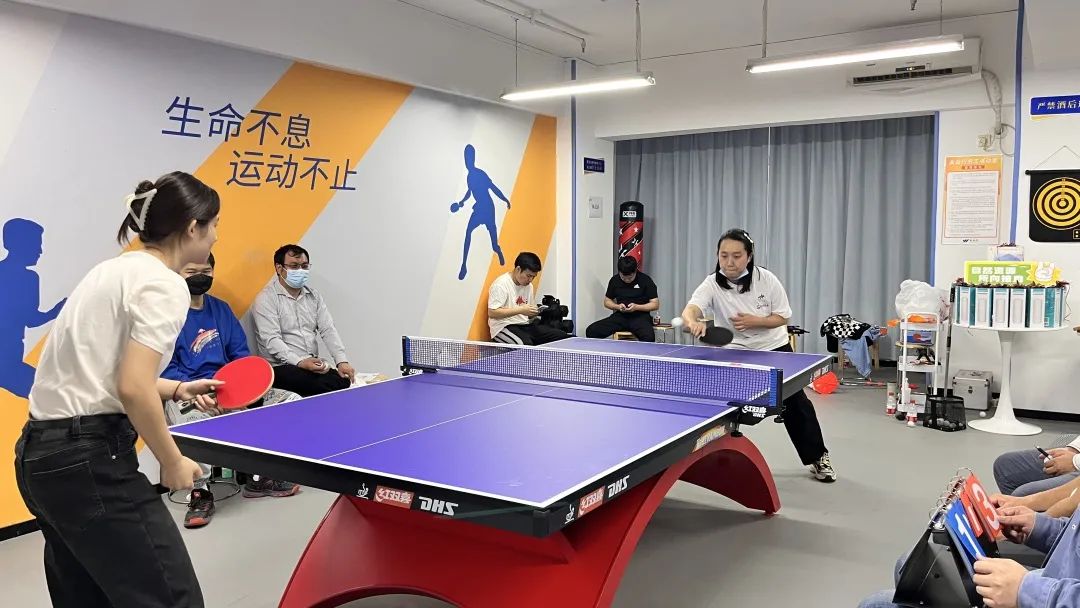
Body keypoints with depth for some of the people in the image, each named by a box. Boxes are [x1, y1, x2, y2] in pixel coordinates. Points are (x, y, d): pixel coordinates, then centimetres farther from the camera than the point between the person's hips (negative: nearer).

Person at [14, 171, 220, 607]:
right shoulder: (164, 284, -13)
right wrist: (173, 463, -11)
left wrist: (177, 389, 19)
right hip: (90, 459, -10)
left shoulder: (115, 269, 14)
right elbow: (132, 390, -23)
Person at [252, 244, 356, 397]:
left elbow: (328, 330, 7)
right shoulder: (266, 299, -3)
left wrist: (342, 361, -9)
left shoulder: (314, 296, 16)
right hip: (281, 368, -6)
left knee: (344, 382, -24)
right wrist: (300, 362, -27)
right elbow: (272, 340, -14)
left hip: (313, 365, 6)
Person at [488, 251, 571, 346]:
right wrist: (521, 310, -20)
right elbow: (492, 312, -19)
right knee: (526, 343, -39)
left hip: (526, 325, 8)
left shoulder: (529, 286, 15)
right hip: (504, 327, -8)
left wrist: (535, 312, -4)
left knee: (562, 336, -8)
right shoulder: (500, 285, -11)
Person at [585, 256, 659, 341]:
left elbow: (655, 305, -2)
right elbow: (607, 301, 18)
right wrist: (618, 306, -4)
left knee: (649, 337, -39)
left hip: (640, 316, -3)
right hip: (620, 316, 4)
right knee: (591, 331, -19)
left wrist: (636, 307, -17)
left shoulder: (645, 280, -5)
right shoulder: (615, 280, 6)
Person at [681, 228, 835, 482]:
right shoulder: (712, 284, -22)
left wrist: (754, 321, -29)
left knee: (796, 404, 5)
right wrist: (693, 322, -65)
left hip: (774, 349, 1)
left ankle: (818, 457, 23)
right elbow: (690, 309, -40)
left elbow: (782, 318, -11)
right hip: (735, 352, 0)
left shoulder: (767, 280, -19)